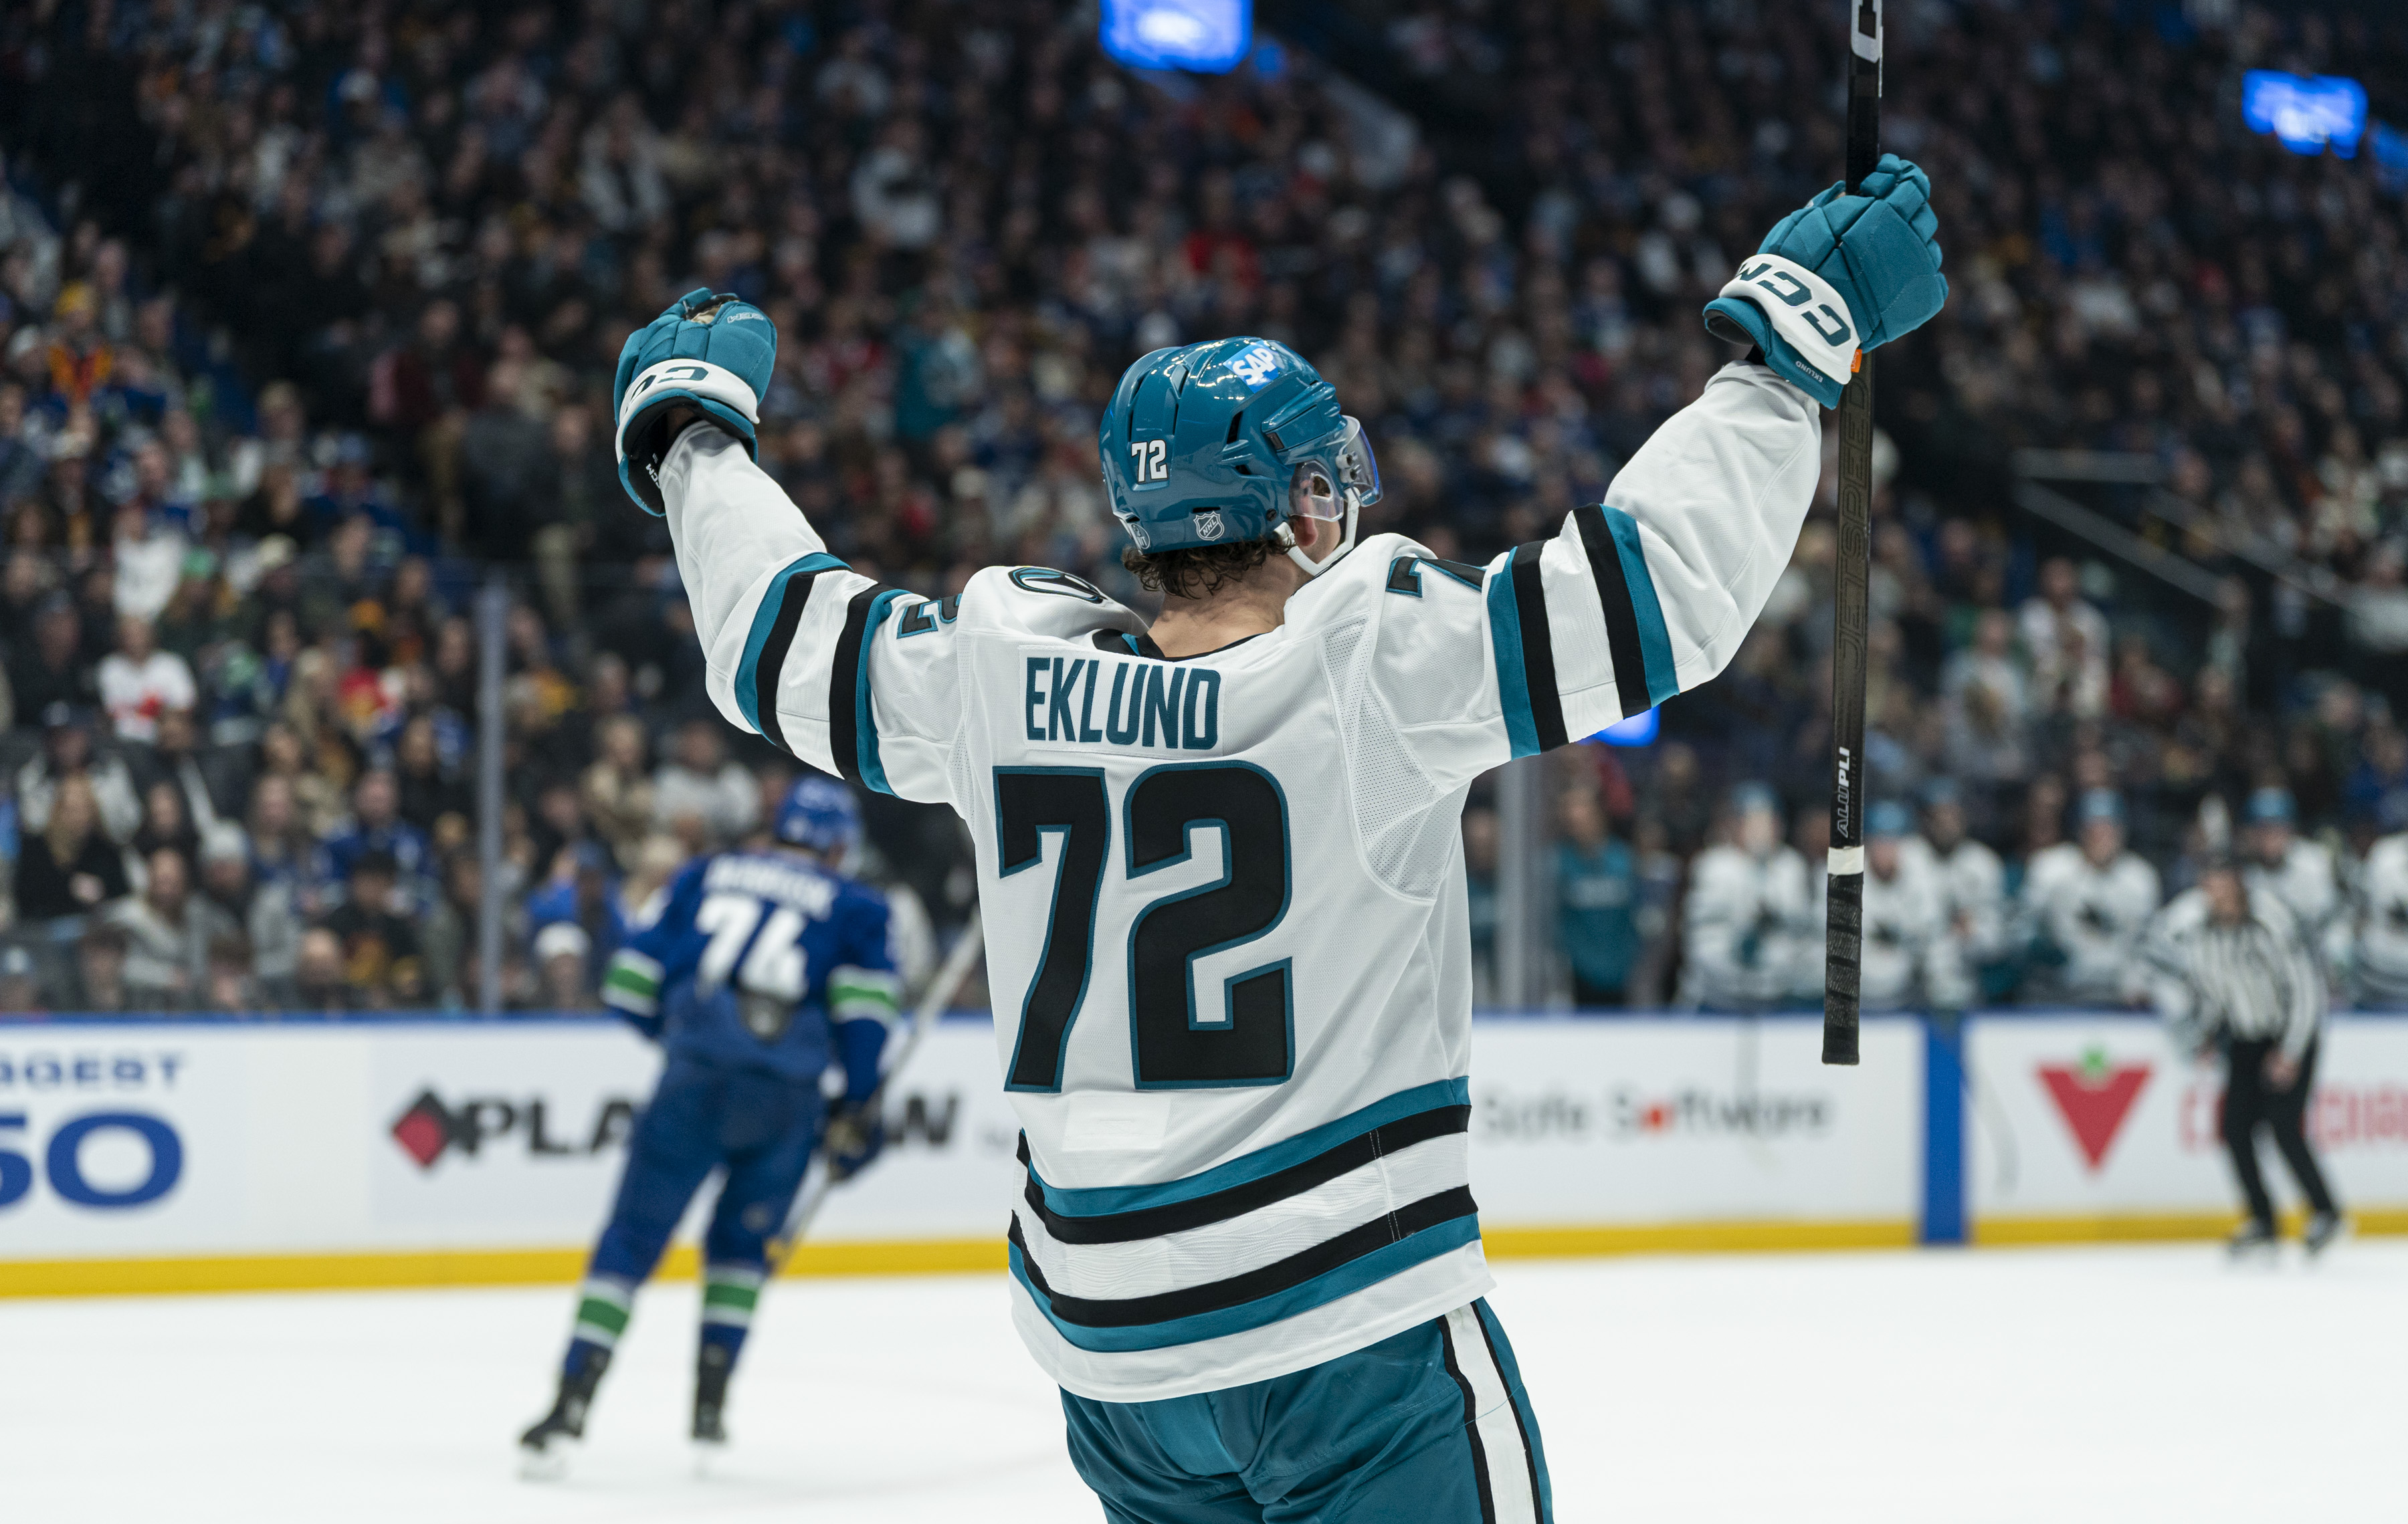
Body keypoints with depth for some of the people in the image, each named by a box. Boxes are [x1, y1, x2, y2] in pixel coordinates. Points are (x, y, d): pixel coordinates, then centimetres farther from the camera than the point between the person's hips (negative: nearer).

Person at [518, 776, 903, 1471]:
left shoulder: (707, 874, 20)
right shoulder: (855, 906, 16)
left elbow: (635, 982, 16)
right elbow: (865, 1001, 0)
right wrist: (857, 1109, 6)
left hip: (696, 1078, 0)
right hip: (789, 1095, 0)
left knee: (631, 1240, 3)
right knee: (740, 1242, 22)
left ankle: (571, 1406, -9)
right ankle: (709, 1405, 14)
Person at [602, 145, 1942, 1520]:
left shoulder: (1007, 668, 1)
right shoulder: (1375, 660, -13)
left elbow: (779, 636, 17)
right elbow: (1661, 584, -16)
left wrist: (692, 427, 34)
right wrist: (1794, 335, -8)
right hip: (1353, 1333, -6)